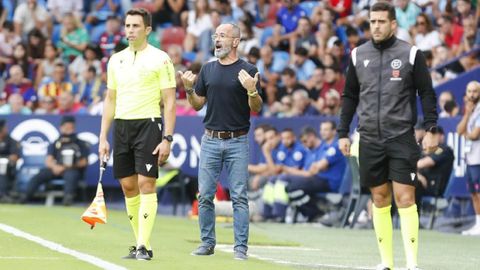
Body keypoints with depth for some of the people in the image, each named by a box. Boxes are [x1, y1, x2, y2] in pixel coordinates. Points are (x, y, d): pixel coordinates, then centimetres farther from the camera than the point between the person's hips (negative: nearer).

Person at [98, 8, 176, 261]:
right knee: (128, 186, 5)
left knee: (146, 184, -10)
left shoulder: (160, 59, -3)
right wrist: (103, 137, 11)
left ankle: (143, 247, -11)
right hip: (121, 126, 6)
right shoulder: (116, 60, 13)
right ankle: (140, 244, 11)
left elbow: (170, 102, -5)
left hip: (148, 124, -5)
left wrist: (167, 138, -12)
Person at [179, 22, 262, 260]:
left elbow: (256, 109, -5)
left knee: (239, 197, -4)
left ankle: (240, 247, -2)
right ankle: (207, 243, 14)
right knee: (205, 195, 3)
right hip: (210, 140, 4)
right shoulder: (208, 70, 10)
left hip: (237, 142, -4)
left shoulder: (248, 71, -3)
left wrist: (252, 91, -23)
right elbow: (197, 105, 14)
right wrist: (189, 89, -4)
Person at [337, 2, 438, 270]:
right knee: (380, 199, 6)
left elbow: (427, 94, 1)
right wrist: (343, 133, 11)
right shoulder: (358, 55, 8)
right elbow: (350, 97, 15)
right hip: (370, 140, 3)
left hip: (402, 138, -3)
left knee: (405, 198, -9)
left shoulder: (411, 54, -1)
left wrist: (431, 129, -7)